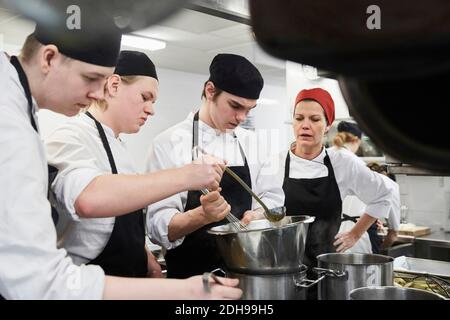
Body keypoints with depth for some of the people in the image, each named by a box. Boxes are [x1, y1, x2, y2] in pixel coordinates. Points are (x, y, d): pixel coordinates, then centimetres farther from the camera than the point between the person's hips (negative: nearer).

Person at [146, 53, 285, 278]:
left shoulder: (252, 143, 2)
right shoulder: (170, 142, -14)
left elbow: (272, 198, 6)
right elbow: (159, 226, -18)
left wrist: (257, 216, -15)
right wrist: (202, 215, -36)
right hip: (191, 275, -4)